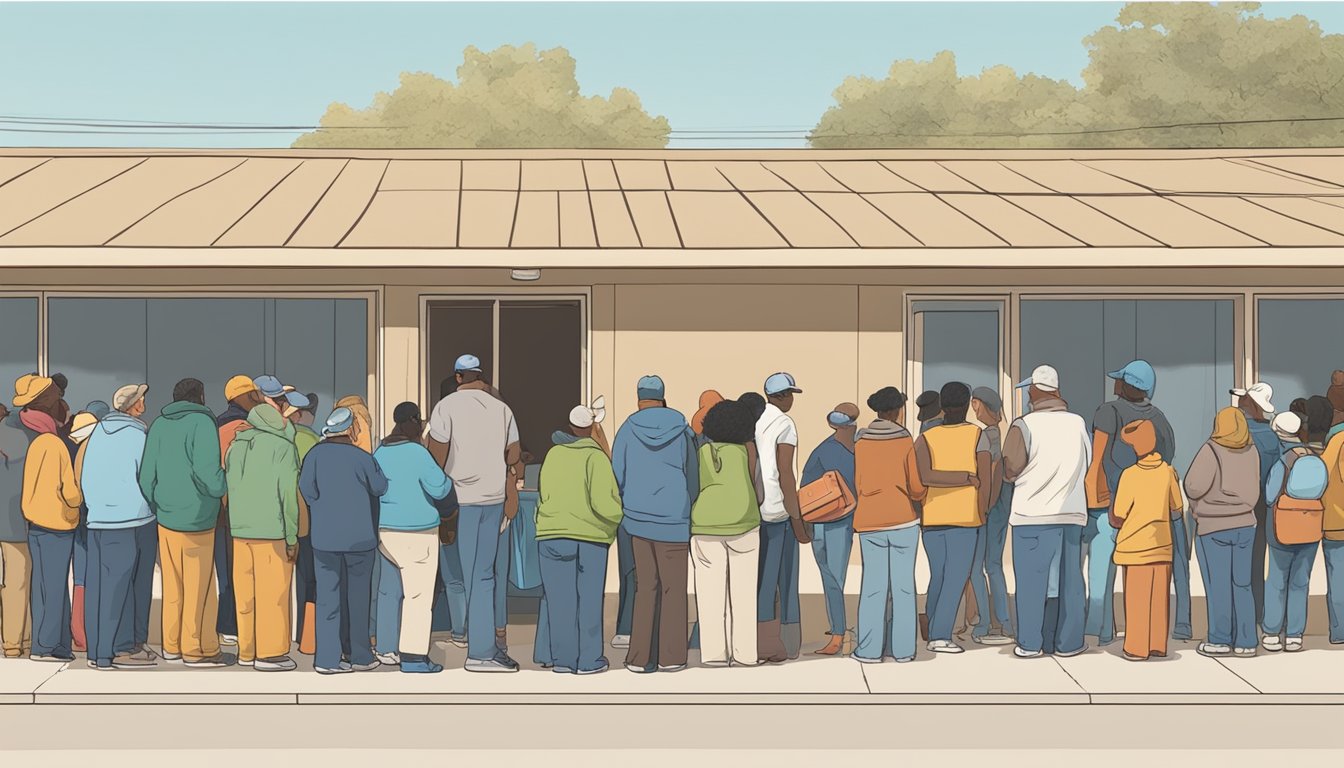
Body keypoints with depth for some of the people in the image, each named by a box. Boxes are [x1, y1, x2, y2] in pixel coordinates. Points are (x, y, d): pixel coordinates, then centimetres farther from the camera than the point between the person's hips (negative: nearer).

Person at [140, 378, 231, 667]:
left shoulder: (159, 425, 8)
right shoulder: (201, 423, -11)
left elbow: (146, 475, 5)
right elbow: (206, 472, -22)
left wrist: (156, 507, 16)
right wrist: (222, 484, -2)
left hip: (166, 519, 6)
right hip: (197, 520, -6)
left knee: (172, 586, 14)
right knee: (199, 588, 2)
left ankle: (172, 646, 20)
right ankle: (197, 650, 6)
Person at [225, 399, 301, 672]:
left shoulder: (236, 445, 13)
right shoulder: (283, 446, -5)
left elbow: (228, 487, 14)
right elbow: (287, 493, -10)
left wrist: (236, 522, 17)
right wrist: (292, 536, -6)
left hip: (239, 529, 6)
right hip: (271, 530, -6)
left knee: (246, 593, 10)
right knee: (272, 593, -1)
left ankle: (247, 650, 16)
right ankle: (269, 653, 0)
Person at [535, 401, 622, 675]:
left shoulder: (554, 454, 2)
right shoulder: (596, 457, -8)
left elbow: (544, 492, 7)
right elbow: (603, 501, -15)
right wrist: (624, 516, 2)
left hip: (553, 533, 3)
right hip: (590, 534, -3)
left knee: (560, 598, 6)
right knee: (589, 598, 4)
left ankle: (562, 658, 6)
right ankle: (589, 659, 4)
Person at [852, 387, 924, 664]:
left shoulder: (861, 443, 1)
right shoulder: (906, 442, -6)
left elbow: (859, 486, 6)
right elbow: (917, 488, -5)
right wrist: (916, 493, 17)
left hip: (870, 522, 2)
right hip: (903, 520, -2)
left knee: (873, 584, 4)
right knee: (902, 584, 3)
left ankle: (870, 648, 1)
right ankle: (902, 648, 4)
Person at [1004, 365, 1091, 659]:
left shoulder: (1024, 425, -10)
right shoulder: (1078, 423, 2)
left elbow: (1011, 469, -7)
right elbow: (1087, 464, 11)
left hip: (1033, 513, -3)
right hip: (1071, 512, 3)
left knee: (1032, 579, 2)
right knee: (1069, 578, 8)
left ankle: (1031, 643, 3)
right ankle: (1068, 641, 10)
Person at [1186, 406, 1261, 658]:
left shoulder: (1212, 450, -16)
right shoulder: (1251, 451, -1)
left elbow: (1194, 485, -19)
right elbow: (1253, 488, 2)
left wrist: (1197, 505, 1)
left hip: (1213, 527, -5)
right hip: (1245, 524, 5)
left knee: (1218, 585, 3)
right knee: (1242, 584, 10)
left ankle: (1220, 640, 7)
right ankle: (1246, 642, 10)